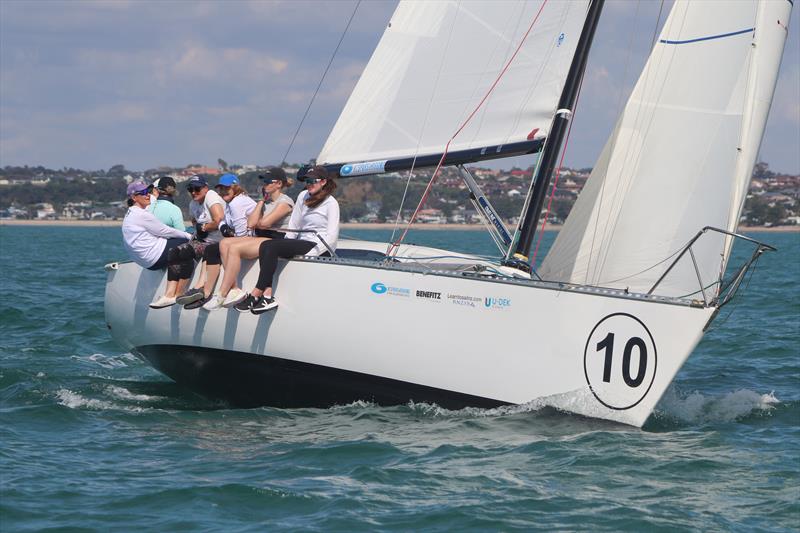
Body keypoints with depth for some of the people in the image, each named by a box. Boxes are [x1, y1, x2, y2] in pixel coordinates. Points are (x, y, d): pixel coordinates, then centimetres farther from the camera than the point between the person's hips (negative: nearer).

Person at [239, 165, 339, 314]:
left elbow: (331, 236, -12)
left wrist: (310, 254, -20)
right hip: (302, 244, 8)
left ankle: (256, 294, -25)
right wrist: (287, 245, 2)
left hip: (319, 247, -8)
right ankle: (267, 295, -30)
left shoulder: (331, 203, -4)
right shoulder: (303, 197, 17)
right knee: (265, 245, -18)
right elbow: (294, 225, 17)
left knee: (272, 247, -25)